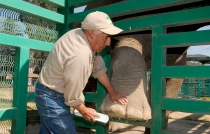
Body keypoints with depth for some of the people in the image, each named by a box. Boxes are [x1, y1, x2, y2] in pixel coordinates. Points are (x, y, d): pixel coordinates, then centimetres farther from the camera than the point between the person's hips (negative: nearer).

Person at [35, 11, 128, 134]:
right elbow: (73, 95, -22)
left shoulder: (82, 34, -6)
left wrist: (112, 91, 12)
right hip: (52, 98, -9)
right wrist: (84, 111, -3)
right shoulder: (79, 55, -33)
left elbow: (99, 67, 5)